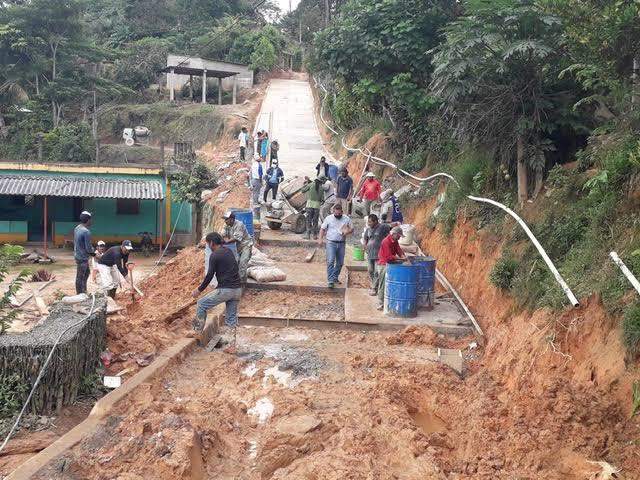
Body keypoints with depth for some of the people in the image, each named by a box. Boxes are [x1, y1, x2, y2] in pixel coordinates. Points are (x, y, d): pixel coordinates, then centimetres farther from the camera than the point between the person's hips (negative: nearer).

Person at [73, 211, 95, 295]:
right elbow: (88, 248, -23)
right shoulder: (86, 232, -24)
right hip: (82, 257, -9)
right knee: (80, 277, 2)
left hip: (77, 255, 9)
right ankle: (79, 294, 12)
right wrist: (93, 251, 0)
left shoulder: (77, 228, 4)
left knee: (86, 273, 24)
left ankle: (84, 292, 34)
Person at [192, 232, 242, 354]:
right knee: (232, 318, 11)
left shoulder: (215, 255, -8)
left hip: (225, 290, -8)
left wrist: (199, 290, 3)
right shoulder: (229, 251, 16)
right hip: (237, 289, 8)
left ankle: (197, 332, 15)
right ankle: (232, 346, 10)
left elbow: (209, 275, -9)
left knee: (202, 304, 9)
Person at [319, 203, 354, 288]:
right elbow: (322, 229, 7)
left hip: (341, 243, 3)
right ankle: (331, 280, -16)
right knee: (330, 262, -13)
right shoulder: (329, 218, 1)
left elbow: (352, 229, 12)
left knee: (340, 263, 9)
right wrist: (321, 239, -6)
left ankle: (335, 277, 27)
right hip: (331, 243, -3)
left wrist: (347, 231, -11)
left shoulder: (346, 219, 4)